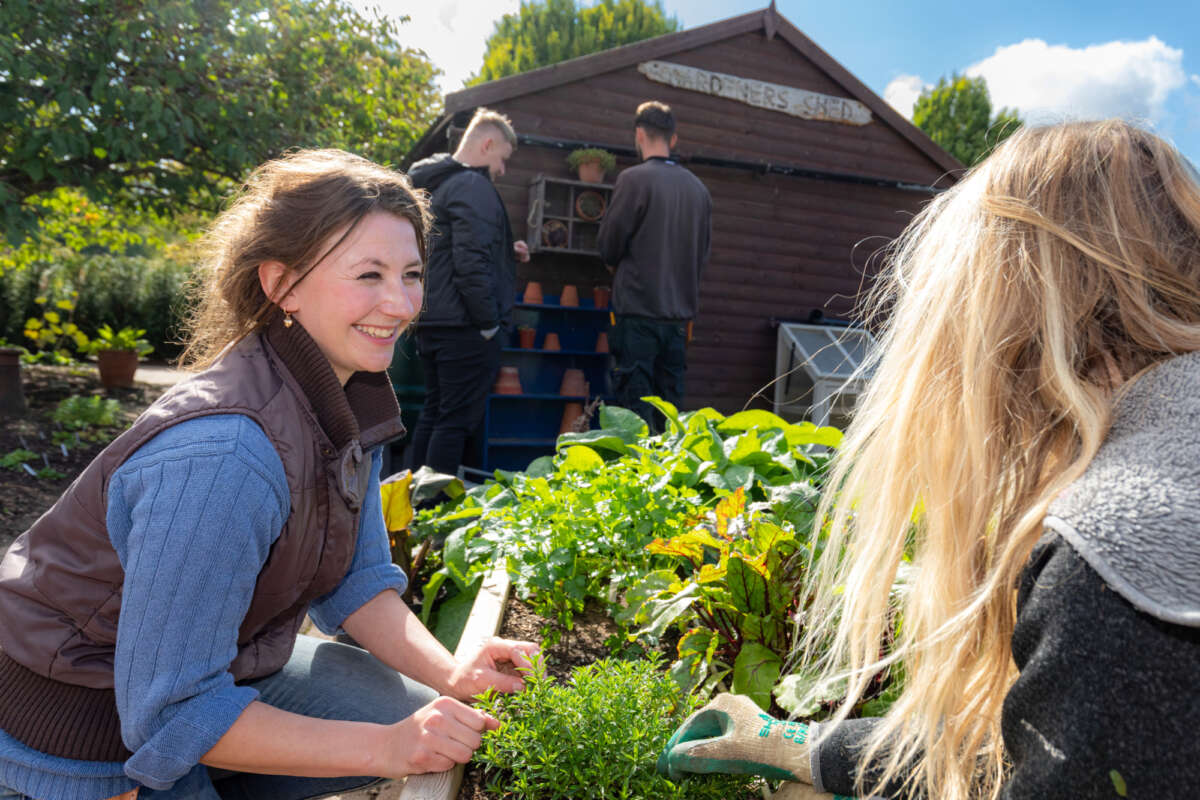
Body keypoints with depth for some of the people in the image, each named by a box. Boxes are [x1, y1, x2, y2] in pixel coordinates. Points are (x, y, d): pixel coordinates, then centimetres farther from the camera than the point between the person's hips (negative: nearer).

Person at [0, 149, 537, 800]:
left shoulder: (349, 398, -8)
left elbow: (355, 580, 1)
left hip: (218, 666, 7)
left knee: (422, 718, 4)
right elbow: (173, 712, -27)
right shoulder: (222, 453, -34)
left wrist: (450, 675, -14)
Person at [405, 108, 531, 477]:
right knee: (457, 420, -4)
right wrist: (489, 322, -16)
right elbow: (471, 262, -22)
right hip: (464, 326, -10)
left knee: (432, 413, 17)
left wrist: (504, 252, 20)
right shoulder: (473, 186, -13)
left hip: (429, 322, 10)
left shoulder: (432, 183, 18)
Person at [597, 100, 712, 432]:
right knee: (670, 408, 11)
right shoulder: (698, 188, 9)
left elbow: (608, 245, -4)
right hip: (680, 313, 6)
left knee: (635, 405, -2)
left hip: (637, 310, -6)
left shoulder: (634, 179, -9)